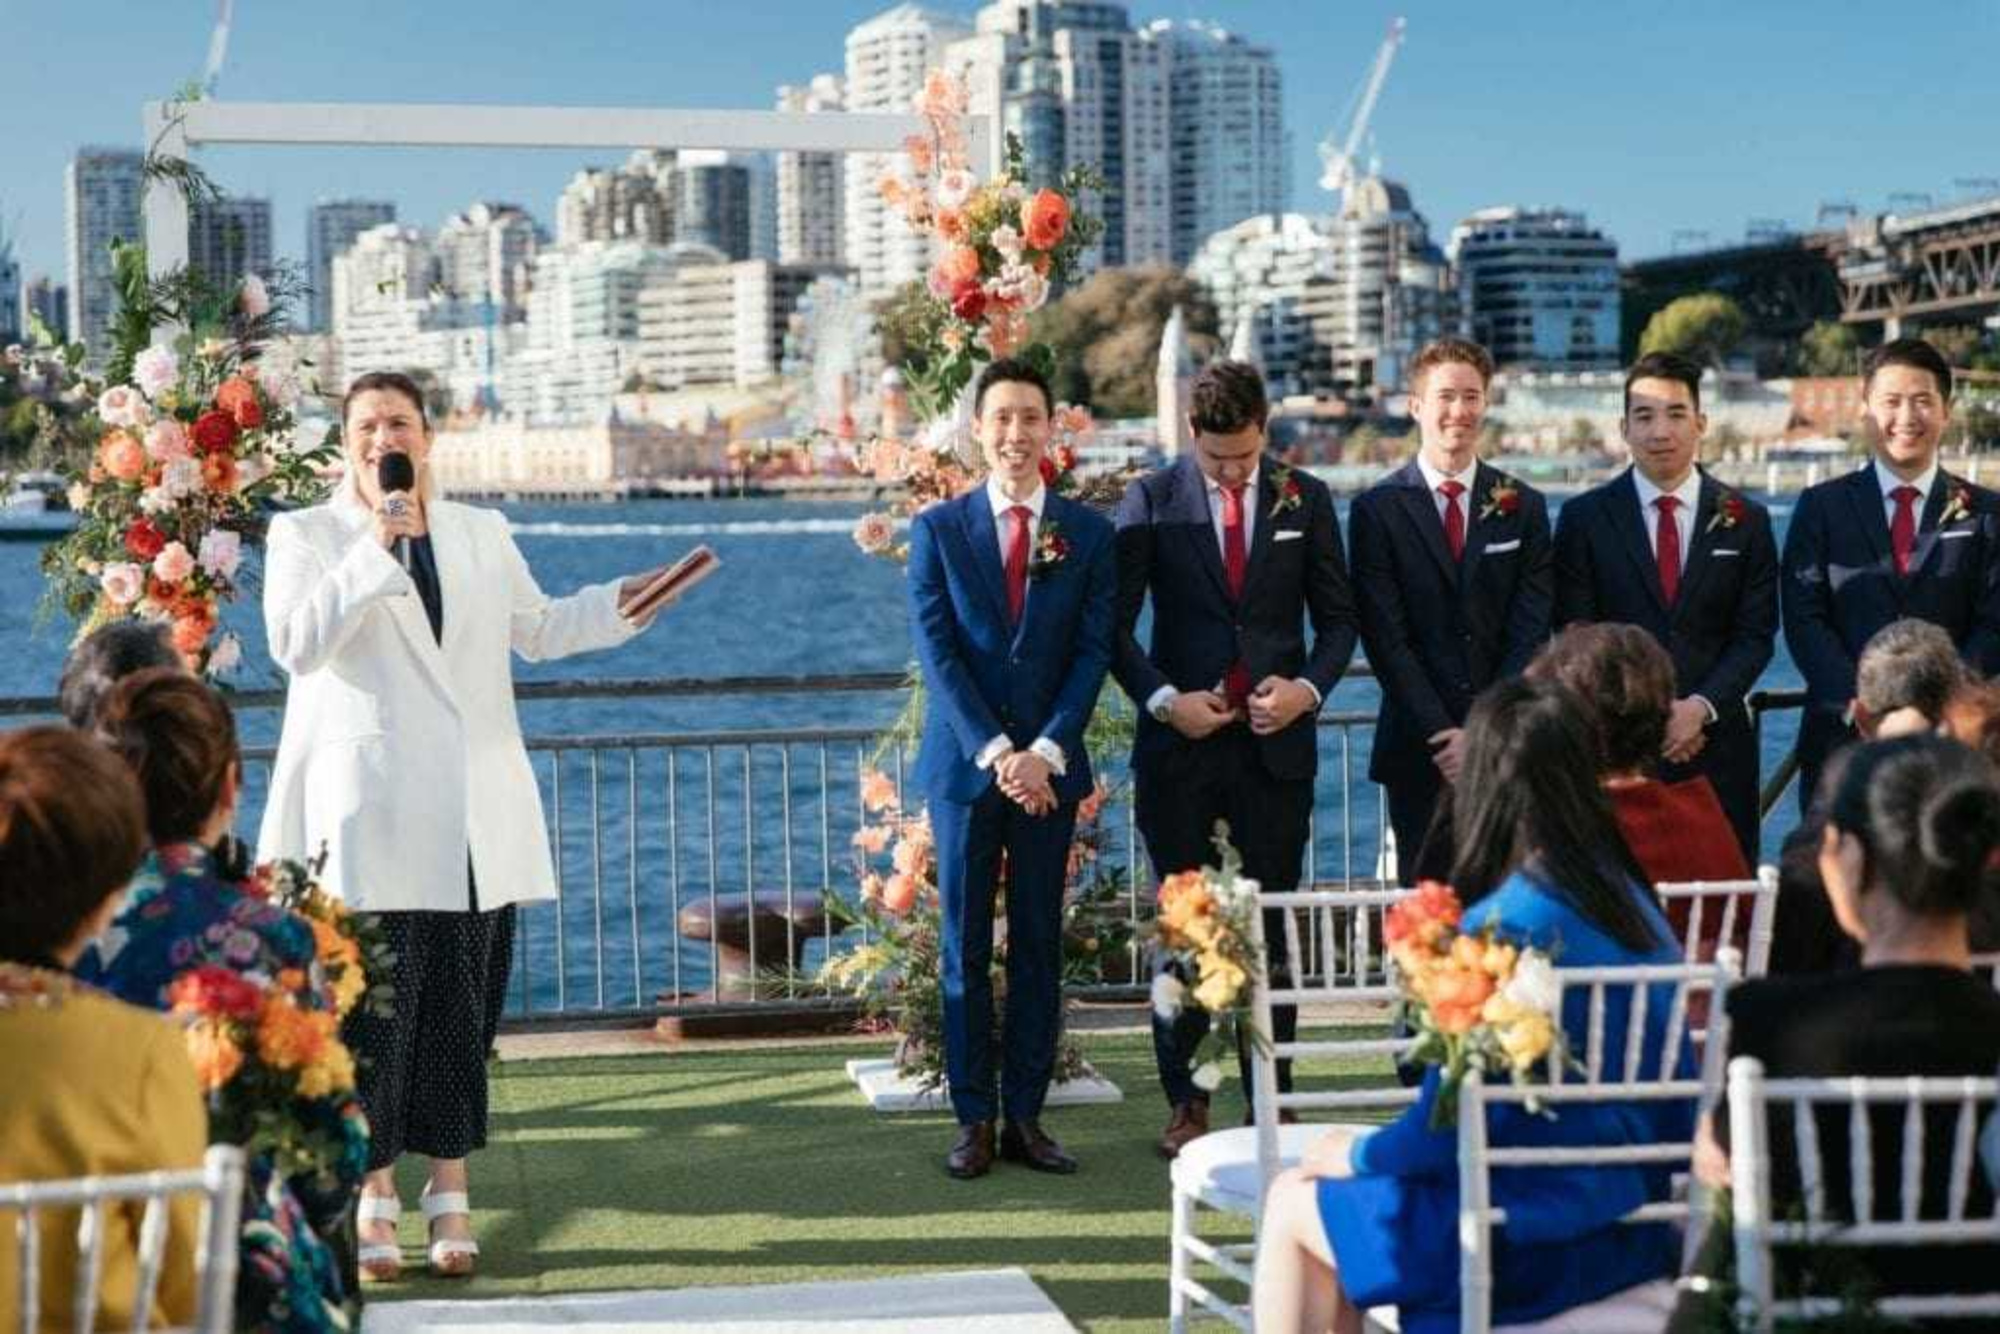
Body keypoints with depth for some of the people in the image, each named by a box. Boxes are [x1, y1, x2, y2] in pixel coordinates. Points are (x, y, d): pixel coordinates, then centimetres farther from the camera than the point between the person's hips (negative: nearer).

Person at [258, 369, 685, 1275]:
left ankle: (449, 1187, 15)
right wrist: (376, 547, -17)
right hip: (370, 811, -4)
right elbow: (295, 643, -13)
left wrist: (622, 602, 14)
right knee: (374, 1004, -5)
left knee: (462, 1004, 5)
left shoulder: (483, 533, 16)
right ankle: (375, 1194, 7)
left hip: (476, 818, 4)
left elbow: (538, 629, 26)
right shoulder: (305, 535, 3)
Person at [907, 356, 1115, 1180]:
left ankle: (1026, 1116, 11)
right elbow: (937, 653, -5)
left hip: (1048, 765, 1)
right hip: (964, 763, -1)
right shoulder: (939, 529, 2)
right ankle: (974, 1119, 8)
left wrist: (1046, 750, -12)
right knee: (965, 948, 2)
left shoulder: (1087, 534, 6)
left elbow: (1092, 652, 0)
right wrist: (996, 751, -15)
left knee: (1039, 946, 5)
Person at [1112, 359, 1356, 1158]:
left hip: (1277, 741, 1)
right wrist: (1164, 698, -12)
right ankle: (1186, 1100, 10)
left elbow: (1337, 617, 10)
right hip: (1180, 742, -1)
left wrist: (1307, 687, -8)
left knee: (1270, 924, 3)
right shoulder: (1150, 502, 2)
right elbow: (1115, 624, 1)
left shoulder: (1304, 501, 7)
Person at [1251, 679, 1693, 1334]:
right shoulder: (1638, 907, 2)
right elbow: (1678, 1114, 10)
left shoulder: (1497, 928, -20)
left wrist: (1355, 1154, 4)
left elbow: (1446, 1131, -17)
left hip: (1534, 1239, -8)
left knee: (1292, 1201, 12)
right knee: (1349, 1169, 25)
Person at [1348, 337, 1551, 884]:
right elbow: (1386, 638, -4)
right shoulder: (1377, 509, 1)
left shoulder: (1523, 506, 7)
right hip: (1418, 754, -1)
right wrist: (1443, 734, -11)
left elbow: (1531, 633, 1)